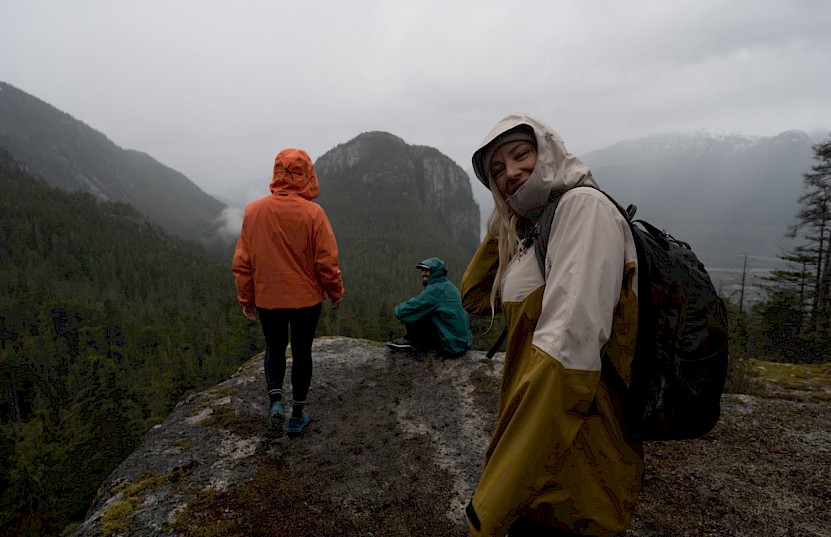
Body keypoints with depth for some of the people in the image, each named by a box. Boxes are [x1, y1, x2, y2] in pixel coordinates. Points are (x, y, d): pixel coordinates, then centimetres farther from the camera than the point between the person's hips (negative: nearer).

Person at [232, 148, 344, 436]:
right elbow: (326, 261, -12)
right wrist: (336, 293, 4)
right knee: (301, 352, 14)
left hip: (267, 299, 2)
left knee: (274, 349, 22)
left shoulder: (253, 211, -6)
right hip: (306, 299, -2)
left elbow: (242, 262, -1)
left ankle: (275, 399, 4)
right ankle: (298, 414, 24)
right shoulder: (312, 212, -15)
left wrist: (246, 298, 11)